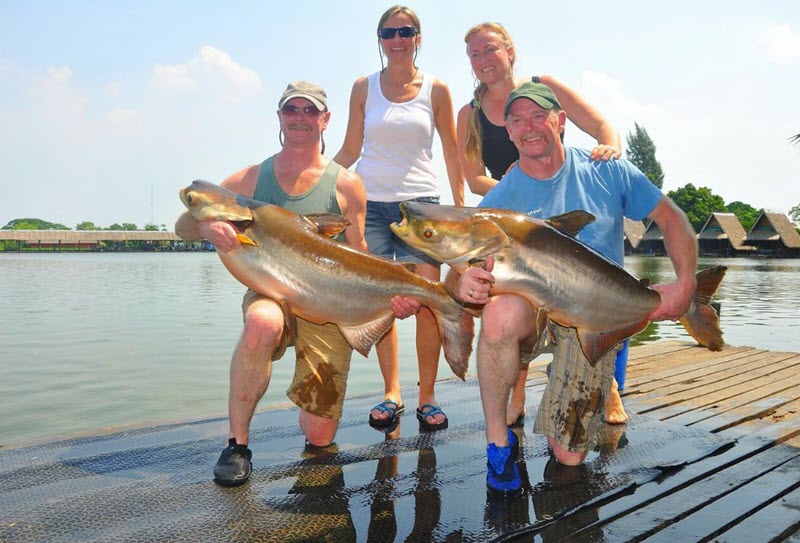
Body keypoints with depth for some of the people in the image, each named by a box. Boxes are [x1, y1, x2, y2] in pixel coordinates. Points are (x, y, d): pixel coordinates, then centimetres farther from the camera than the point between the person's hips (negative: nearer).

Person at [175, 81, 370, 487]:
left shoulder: (346, 186, 2)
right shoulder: (251, 179, 6)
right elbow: (182, 226, 6)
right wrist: (206, 225, -19)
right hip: (268, 293, 1)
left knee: (319, 437, -3)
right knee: (264, 322, -40)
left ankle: (313, 408, 37)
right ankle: (237, 443, -19)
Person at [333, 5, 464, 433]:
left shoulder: (436, 90, 9)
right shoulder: (364, 88, 11)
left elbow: (452, 155, 10)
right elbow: (350, 150, 12)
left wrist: (460, 209, 5)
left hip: (420, 203, -1)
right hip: (370, 202, 1)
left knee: (428, 304, -8)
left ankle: (427, 397, 5)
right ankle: (391, 393, 10)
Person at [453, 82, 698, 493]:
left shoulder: (607, 171, -4)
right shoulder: (498, 200, -7)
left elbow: (671, 219, 4)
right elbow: (458, 273, -13)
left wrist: (686, 282, -12)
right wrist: (462, 284, -38)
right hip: (532, 302, 0)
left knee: (569, 456, -3)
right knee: (500, 313, -41)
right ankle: (497, 440, -18)